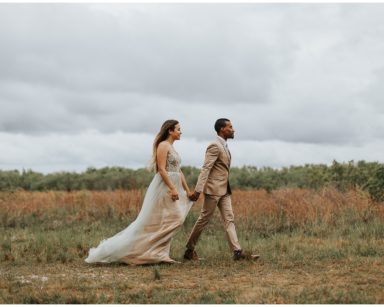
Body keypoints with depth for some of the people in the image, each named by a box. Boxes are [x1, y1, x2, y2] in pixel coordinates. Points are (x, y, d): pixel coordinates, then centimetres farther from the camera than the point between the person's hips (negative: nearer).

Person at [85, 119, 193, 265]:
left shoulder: (172, 148, 19)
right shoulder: (163, 145, -10)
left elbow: (178, 171, 20)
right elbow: (161, 169, -19)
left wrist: (187, 190, 18)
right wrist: (172, 188, -24)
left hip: (172, 187, 10)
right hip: (164, 187, -10)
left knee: (166, 222, 5)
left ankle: (157, 254, 6)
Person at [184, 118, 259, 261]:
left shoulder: (224, 146, 16)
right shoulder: (214, 146, -15)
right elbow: (205, 169, -22)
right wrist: (198, 190, -28)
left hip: (224, 190, 9)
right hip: (214, 189, -9)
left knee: (229, 220, 1)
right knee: (204, 219, -1)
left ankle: (237, 252, -4)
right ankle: (189, 250, 11)